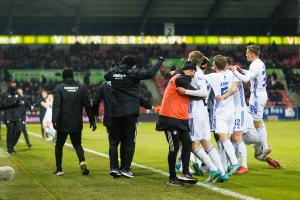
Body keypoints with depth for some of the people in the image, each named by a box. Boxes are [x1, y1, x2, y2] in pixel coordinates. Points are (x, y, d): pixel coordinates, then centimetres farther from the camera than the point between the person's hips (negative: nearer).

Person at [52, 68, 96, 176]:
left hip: (63, 124, -2)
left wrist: (54, 120, -22)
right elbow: (87, 106, 5)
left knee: (59, 146, 13)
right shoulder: (80, 88, 6)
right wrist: (92, 120, 9)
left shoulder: (59, 88, -3)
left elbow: (56, 105, -15)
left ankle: (59, 169, 14)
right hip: (77, 124, 2)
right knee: (77, 144, 13)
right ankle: (82, 161, -15)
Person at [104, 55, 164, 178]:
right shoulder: (133, 73, -7)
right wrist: (159, 62, -1)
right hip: (130, 113, -4)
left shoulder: (113, 72, 6)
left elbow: (106, 76, 27)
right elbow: (149, 73, -13)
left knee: (114, 141, 11)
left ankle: (114, 167, 4)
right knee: (129, 142, 4)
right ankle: (126, 168, 1)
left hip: (115, 113, 4)